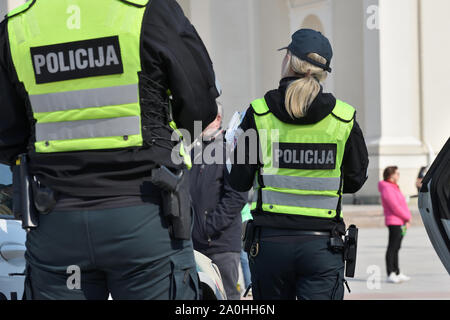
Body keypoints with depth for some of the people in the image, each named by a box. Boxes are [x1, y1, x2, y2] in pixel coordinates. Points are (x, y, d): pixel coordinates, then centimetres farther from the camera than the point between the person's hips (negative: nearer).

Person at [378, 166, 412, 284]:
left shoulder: (394, 187, 17)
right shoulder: (387, 188, -15)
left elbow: (402, 204, 16)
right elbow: (395, 207, -19)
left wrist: (407, 219, 3)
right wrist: (407, 217, -9)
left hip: (400, 221, 10)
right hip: (394, 222, -10)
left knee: (396, 248, 13)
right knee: (392, 248, -8)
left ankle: (397, 274, 19)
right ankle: (390, 275, -6)